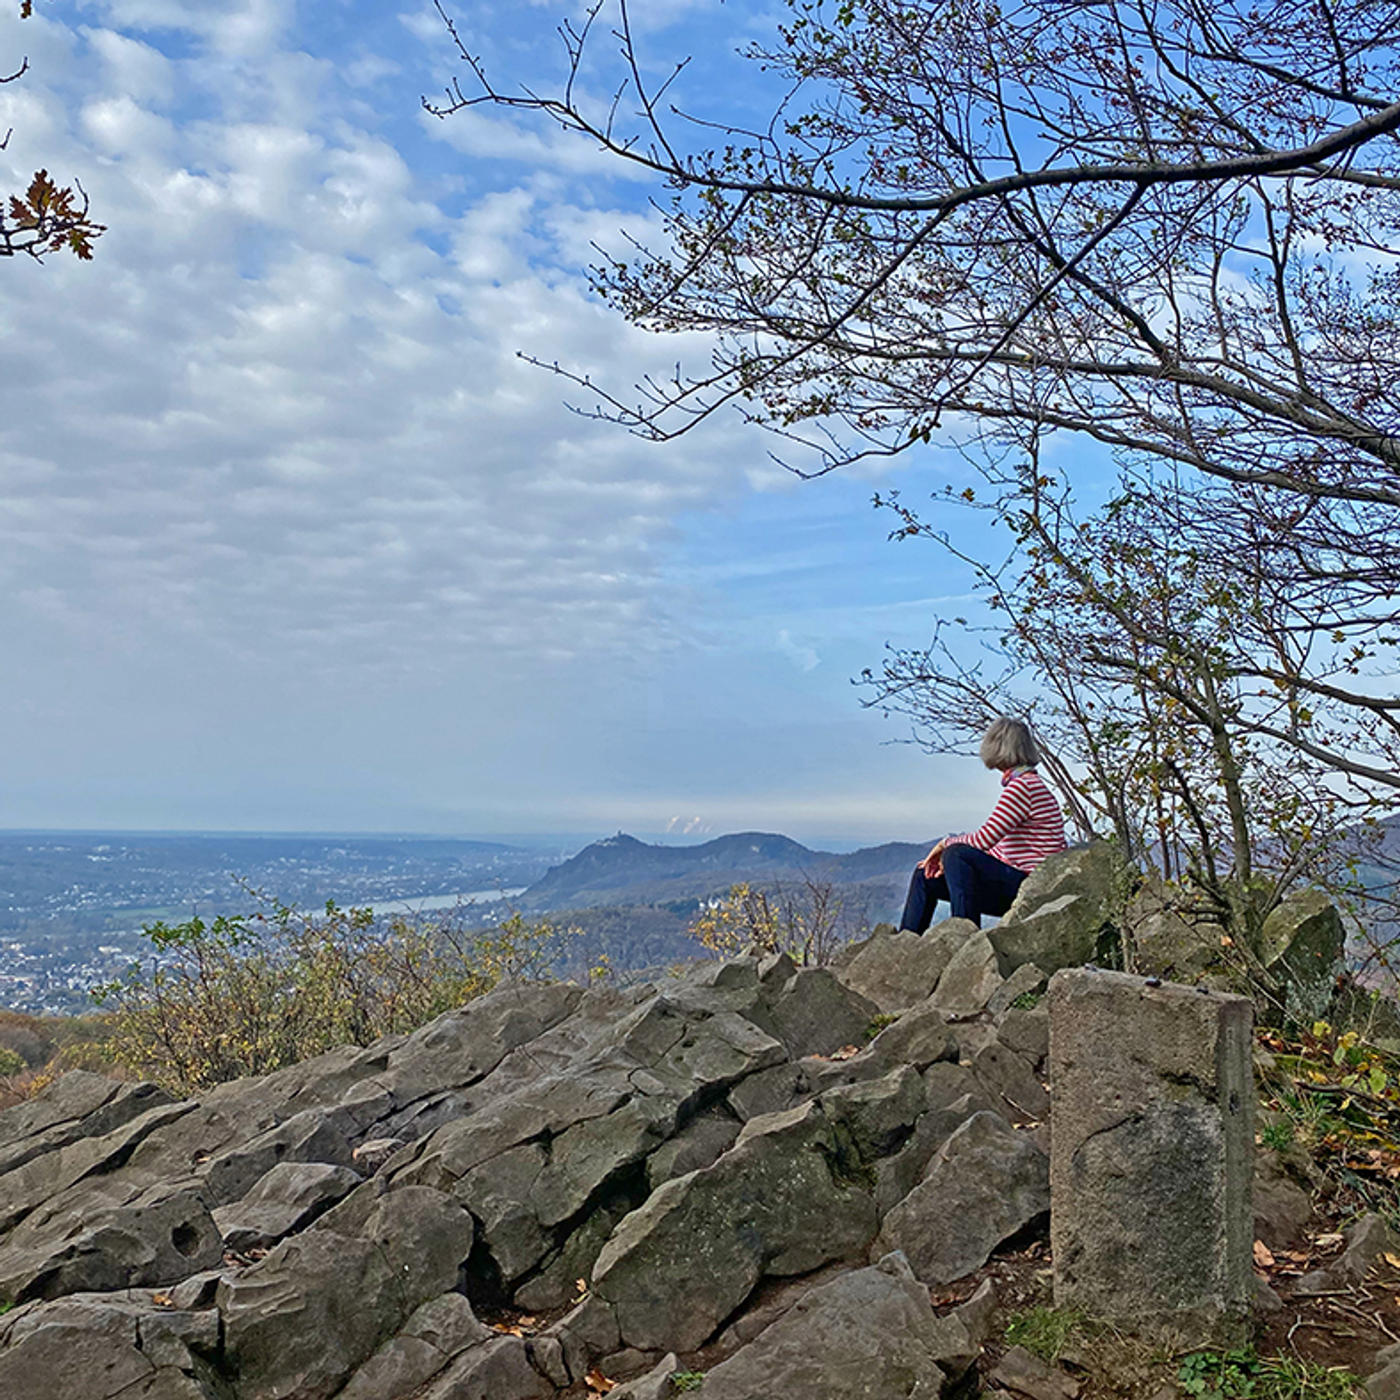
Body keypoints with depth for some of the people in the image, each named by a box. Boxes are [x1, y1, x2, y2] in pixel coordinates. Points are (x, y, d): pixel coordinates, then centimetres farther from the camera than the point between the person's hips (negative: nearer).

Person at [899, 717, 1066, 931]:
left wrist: (946, 844, -4)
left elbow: (985, 839, -22)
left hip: (1032, 887, -10)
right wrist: (948, 857, 4)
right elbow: (992, 842, 15)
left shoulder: (1023, 786, -17)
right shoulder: (1023, 784, 15)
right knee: (925, 875, 9)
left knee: (956, 853, -30)